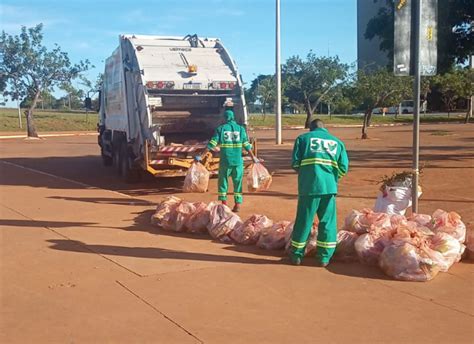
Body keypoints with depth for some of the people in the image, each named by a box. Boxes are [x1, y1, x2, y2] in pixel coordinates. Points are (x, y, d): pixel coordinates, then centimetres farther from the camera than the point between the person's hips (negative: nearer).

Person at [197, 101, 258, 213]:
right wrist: (253, 157, 16)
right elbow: (247, 145, 4)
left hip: (225, 161, -1)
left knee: (223, 181, 12)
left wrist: (202, 156, -1)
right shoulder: (240, 129, 3)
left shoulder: (220, 129, -1)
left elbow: (211, 144, -5)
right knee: (238, 182, 10)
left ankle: (224, 203, 10)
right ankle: (237, 204, 9)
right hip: (238, 161, 1)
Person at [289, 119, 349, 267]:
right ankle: (324, 257, 15)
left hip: (308, 186, -1)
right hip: (329, 187, 1)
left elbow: (295, 163, 0)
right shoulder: (337, 142, 15)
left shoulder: (303, 138, 10)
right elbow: (344, 167, 6)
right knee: (328, 221, 11)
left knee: (303, 221, 8)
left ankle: (296, 255, 19)